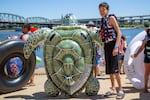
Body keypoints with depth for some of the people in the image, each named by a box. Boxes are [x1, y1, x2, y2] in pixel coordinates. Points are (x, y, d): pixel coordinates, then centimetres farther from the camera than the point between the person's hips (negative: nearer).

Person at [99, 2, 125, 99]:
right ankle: (113, 89, 19)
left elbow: (119, 33, -13)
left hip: (112, 44, -8)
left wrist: (116, 47, -22)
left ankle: (121, 90, -4)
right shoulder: (102, 20, 15)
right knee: (109, 69, 9)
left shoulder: (111, 18, -6)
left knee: (114, 68, -12)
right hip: (106, 45, 8)